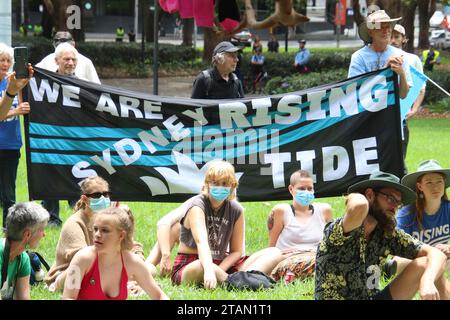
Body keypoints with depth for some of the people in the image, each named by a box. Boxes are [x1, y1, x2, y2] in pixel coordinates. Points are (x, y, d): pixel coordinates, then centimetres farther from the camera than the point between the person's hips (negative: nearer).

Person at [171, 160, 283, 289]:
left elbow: (236, 251, 4)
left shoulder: (236, 210, 3)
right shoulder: (197, 206, -13)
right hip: (189, 267, -6)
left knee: (274, 253, -11)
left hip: (222, 265, 6)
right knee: (203, 267, -45)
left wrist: (218, 271, -17)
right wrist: (209, 270, -50)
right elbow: (201, 242, -31)